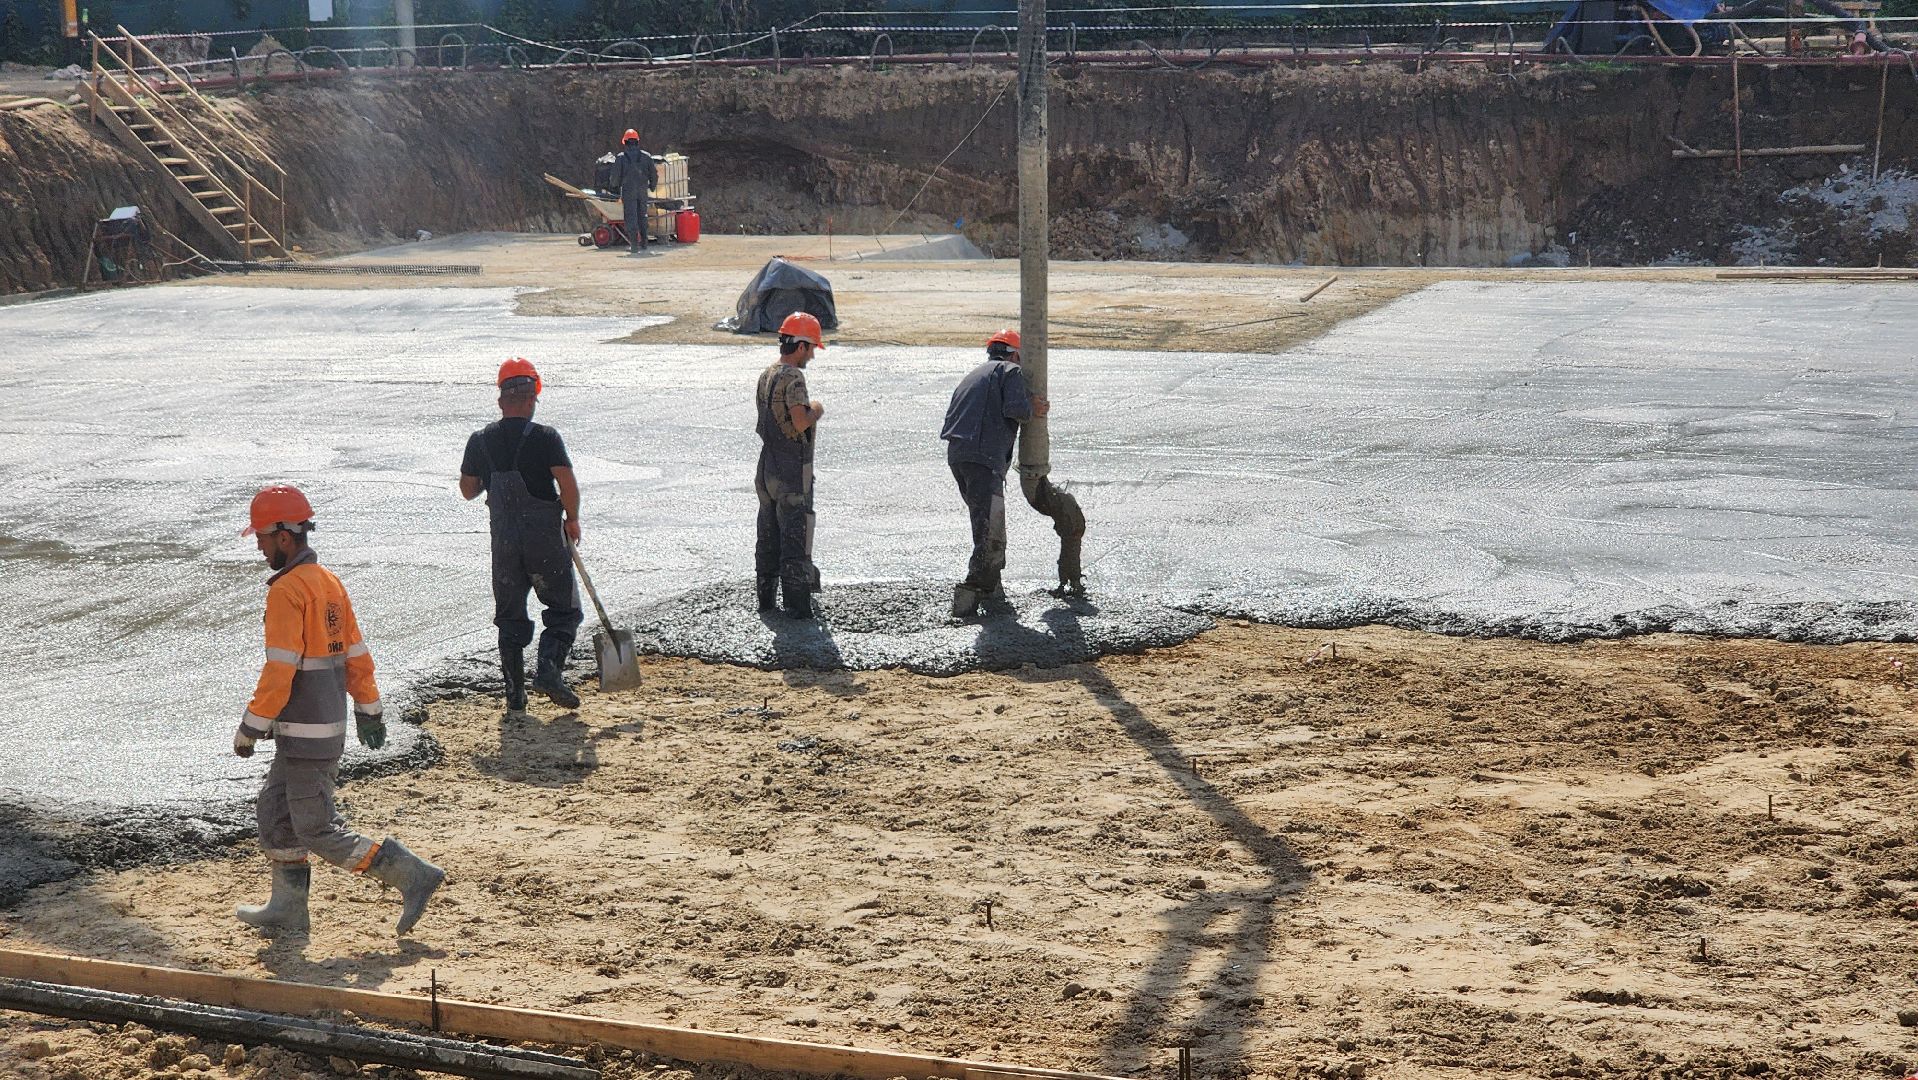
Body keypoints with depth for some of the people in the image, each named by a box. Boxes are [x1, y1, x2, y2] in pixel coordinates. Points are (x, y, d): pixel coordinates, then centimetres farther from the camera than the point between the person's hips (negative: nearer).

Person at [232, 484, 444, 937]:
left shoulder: (286, 590, -17)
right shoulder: (329, 581, 11)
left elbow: (280, 670, -21)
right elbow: (357, 654, 17)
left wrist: (251, 726, -14)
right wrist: (369, 710, 23)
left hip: (304, 734, -9)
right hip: (331, 725, 9)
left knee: (317, 831, -3)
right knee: (275, 812, 18)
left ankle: (410, 874, -5)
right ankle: (287, 911, 24)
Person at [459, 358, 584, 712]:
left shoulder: (480, 441, 2)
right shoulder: (545, 437, -11)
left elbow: (468, 490, 12)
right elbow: (568, 484, -18)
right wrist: (572, 519, -2)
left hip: (504, 543, 4)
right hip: (546, 540, -4)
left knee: (510, 617, 13)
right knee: (564, 610, 10)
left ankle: (515, 695, 11)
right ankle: (549, 668, -12)